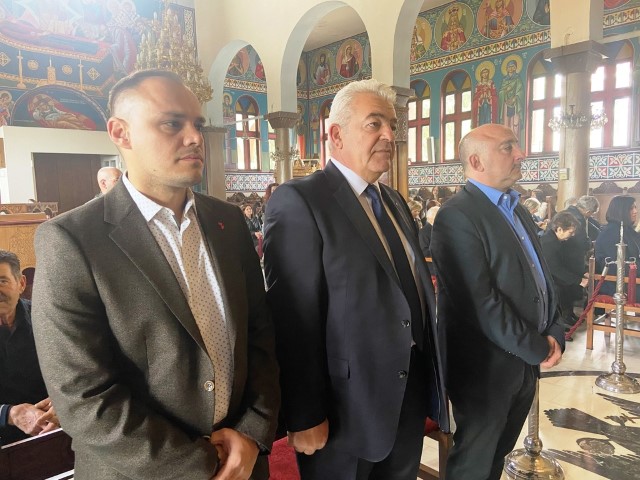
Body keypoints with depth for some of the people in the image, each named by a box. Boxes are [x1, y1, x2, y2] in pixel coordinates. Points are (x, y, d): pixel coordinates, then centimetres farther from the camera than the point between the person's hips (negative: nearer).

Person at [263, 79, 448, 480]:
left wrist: (428, 386, 13)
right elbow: (294, 320, -19)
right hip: (346, 410, -7)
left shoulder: (395, 201, 10)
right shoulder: (299, 201, -16)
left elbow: (416, 291, 12)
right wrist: (305, 416, -16)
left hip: (410, 398, 8)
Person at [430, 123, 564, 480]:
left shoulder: (518, 210, 11)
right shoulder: (457, 215, -19)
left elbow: (543, 274, 13)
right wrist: (538, 349, -15)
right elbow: (480, 301, -24)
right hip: (487, 366, -8)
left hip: (526, 362, 8)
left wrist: (555, 333, -1)